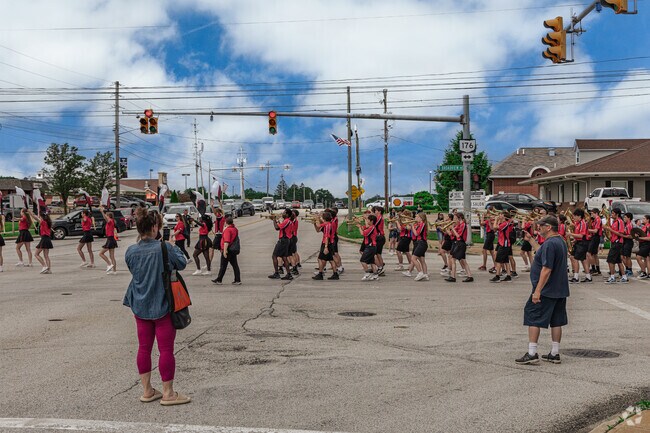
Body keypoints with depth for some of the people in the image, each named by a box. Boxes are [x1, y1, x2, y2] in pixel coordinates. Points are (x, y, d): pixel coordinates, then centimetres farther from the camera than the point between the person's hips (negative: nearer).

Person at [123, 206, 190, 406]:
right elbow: (182, 264, -3)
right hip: (162, 306, -5)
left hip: (140, 306, 5)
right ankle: (168, 393, 10)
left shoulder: (131, 251, -3)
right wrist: (174, 247, 15)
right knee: (166, 349, 3)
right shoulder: (165, 248, -18)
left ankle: (147, 391, 22)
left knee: (144, 348, 13)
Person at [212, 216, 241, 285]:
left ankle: (219, 280, 11)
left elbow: (226, 241, -24)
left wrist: (224, 250, -25)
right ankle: (238, 280, 5)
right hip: (234, 250, 8)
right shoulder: (235, 229, 10)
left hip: (227, 250, -8)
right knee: (235, 265, 8)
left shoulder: (227, 230, -17)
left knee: (223, 266, 2)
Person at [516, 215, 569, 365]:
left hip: (546, 290, -10)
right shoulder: (561, 242, 13)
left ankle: (532, 354, -2)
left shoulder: (549, 244, -19)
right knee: (556, 321, 12)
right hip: (560, 290, 10)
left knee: (533, 318, -2)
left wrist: (537, 290, -24)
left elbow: (547, 269, -25)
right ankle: (555, 354, 17)